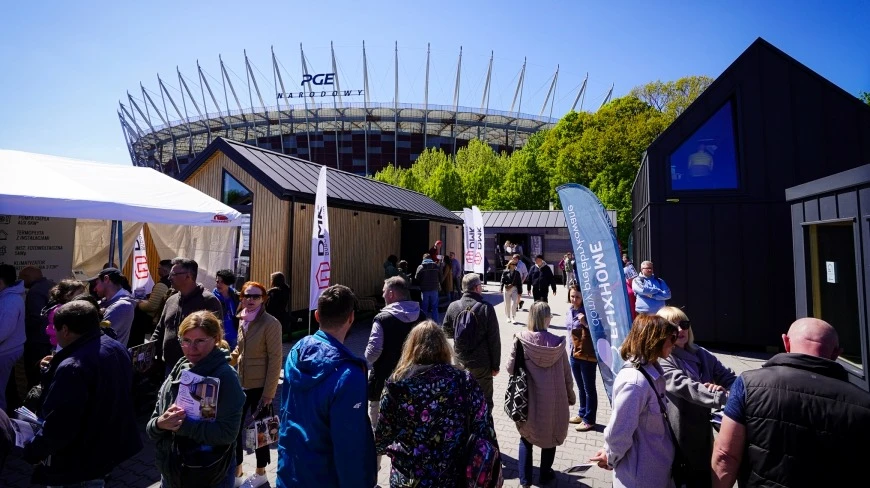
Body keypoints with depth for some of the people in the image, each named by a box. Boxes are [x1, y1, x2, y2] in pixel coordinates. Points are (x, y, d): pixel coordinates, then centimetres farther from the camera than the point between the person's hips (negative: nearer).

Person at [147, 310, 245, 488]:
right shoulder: (177, 371, 0)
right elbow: (151, 426, 4)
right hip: (171, 473, 5)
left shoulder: (225, 376, -17)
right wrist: (160, 424, -17)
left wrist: (182, 424, -25)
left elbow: (228, 432, -23)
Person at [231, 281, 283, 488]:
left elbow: (275, 359, -17)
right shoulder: (242, 319, 4)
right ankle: (236, 470, 35)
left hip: (260, 386, -6)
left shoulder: (270, 323, -17)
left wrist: (268, 392, -17)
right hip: (241, 383, 6)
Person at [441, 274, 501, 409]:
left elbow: (447, 331, 6)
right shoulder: (486, 308, -17)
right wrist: (495, 365, -3)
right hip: (482, 363, -4)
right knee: (484, 401, 12)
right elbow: (494, 340, -13)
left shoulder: (453, 306, -7)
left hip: (460, 361, 4)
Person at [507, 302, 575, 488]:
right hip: (553, 399, 0)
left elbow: (510, 368, -9)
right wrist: (571, 396, 13)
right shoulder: (557, 342, -12)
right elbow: (566, 373, -3)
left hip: (528, 398, 0)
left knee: (526, 436, 20)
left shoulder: (521, 340, -16)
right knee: (550, 435, 22)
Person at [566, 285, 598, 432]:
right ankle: (582, 414, 33)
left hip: (588, 355, -6)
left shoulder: (588, 311, -14)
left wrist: (586, 323, -29)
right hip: (574, 354, 7)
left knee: (589, 389, 5)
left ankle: (589, 420, 15)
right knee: (581, 387, 19)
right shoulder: (569, 312, 5)